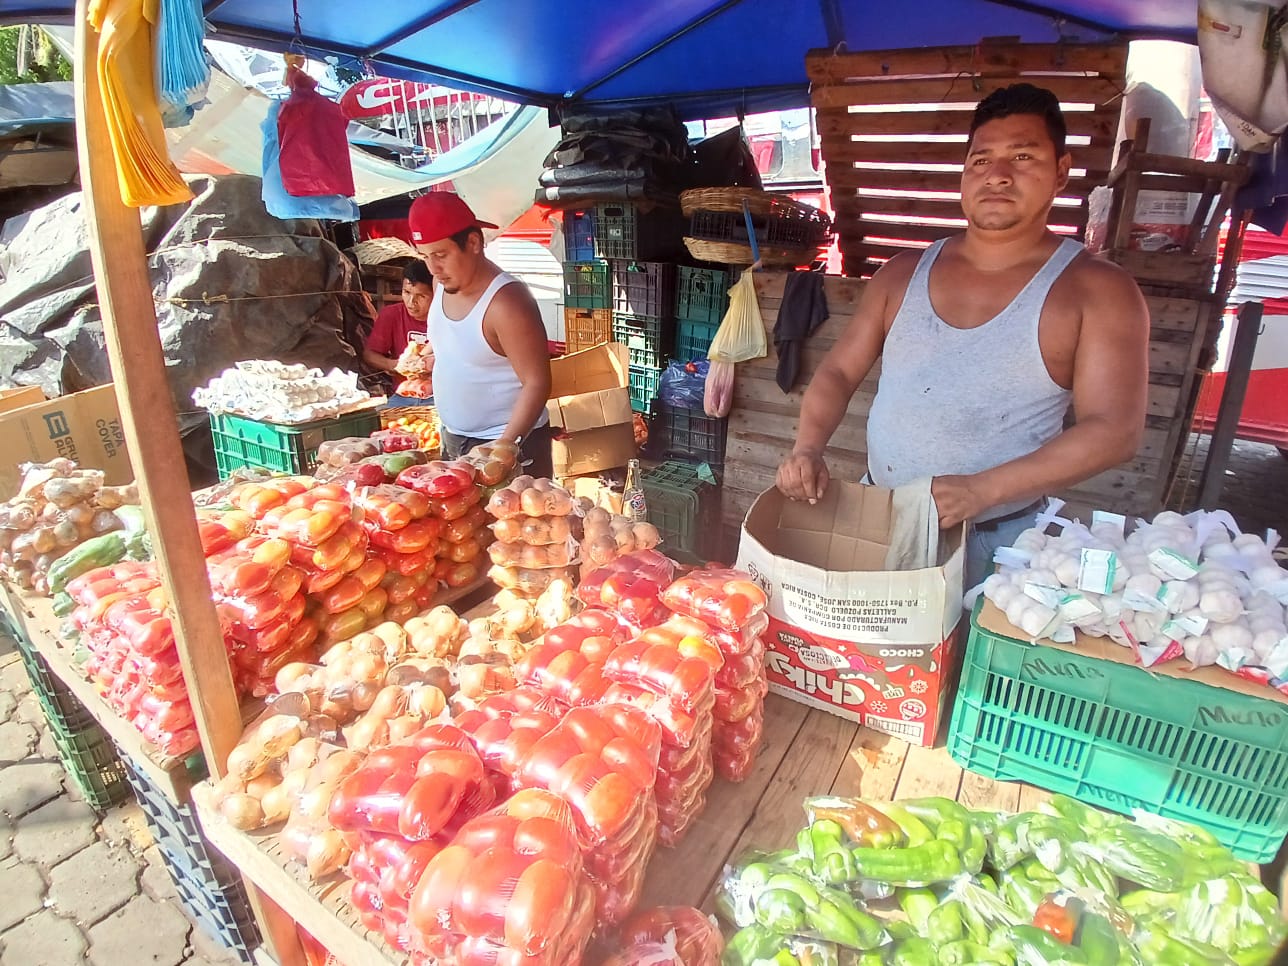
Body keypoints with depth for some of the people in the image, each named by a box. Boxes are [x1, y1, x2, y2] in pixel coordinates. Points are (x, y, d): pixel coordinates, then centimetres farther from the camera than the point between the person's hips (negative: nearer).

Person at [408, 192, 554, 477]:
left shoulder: (506, 302, -22)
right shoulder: (442, 284, 2)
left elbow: (536, 384, -22)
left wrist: (503, 447, -28)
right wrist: (427, 359, 5)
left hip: (510, 444, -8)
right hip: (453, 440, 8)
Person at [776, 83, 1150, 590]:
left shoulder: (1096, 290, -7)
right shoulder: (905, 272, 4)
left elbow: (1113, 430, -13)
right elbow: (839, 371, 4)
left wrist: (981, 490, -25)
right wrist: (807, 448, -15)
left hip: (994, 541, -3)